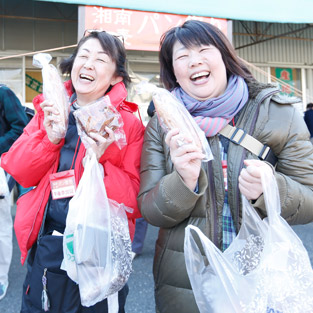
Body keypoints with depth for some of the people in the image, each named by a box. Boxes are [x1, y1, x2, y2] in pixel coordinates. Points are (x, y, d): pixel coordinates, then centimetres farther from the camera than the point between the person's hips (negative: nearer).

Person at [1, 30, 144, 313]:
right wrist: (49, 138, -16)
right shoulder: (50, 110, 3)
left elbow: (135, 200, -11)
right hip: (44, 249, 4)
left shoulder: (128, 123, -8)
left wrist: (99, 162, -25)